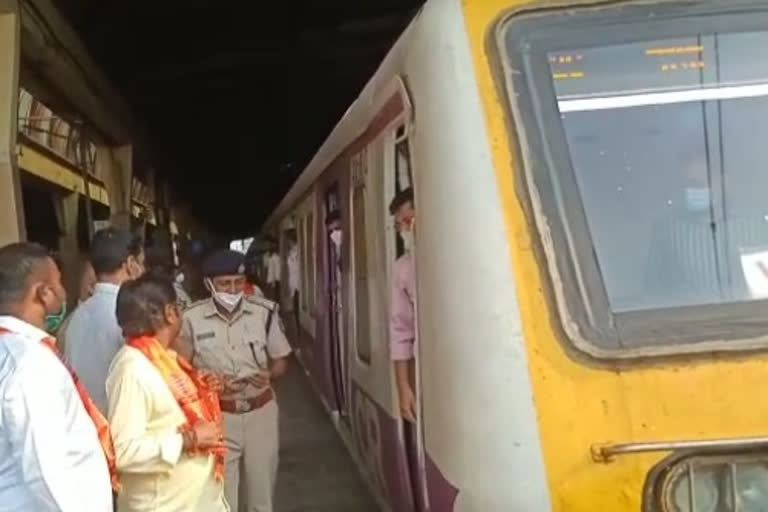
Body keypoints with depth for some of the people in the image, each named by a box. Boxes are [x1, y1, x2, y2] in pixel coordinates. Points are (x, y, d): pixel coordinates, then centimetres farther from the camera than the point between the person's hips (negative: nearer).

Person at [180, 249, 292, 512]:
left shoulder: (264, 312, -6)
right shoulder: (192, 318, -12)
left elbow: (280, 360, 5)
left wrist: (268, 375, -17)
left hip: (261, 412, 2)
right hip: (217, 417, -2)